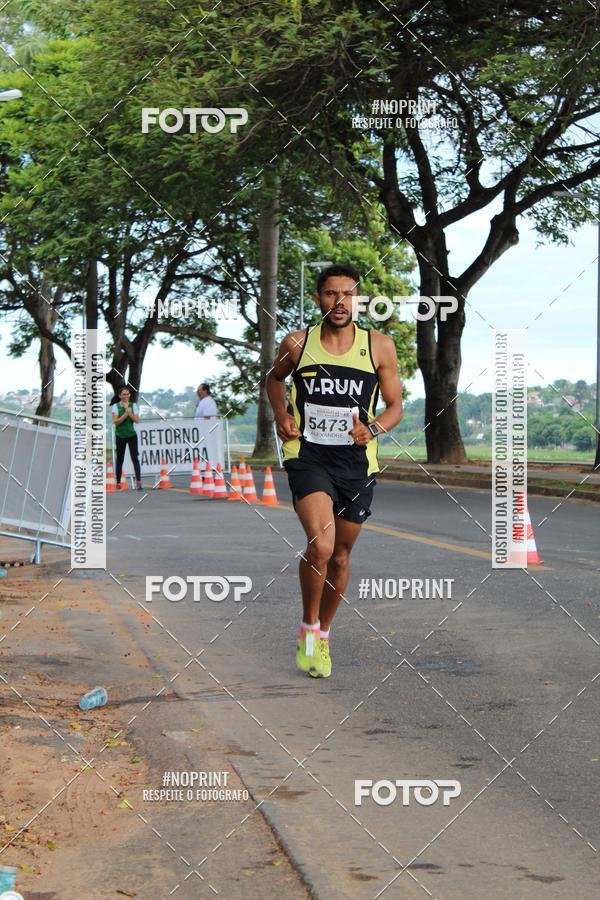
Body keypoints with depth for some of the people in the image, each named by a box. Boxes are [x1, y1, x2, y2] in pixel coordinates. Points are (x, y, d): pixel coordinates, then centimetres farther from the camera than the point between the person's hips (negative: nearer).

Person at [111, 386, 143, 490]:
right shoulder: (116, 406, -2)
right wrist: (125, 414, -19)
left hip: (131, 434, 1)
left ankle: (138, 481, -17)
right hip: (120, 435, -1)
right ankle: (118, 483, 13)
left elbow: (137, 419, -2)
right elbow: (115, 421, -11)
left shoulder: (133, 405, 5)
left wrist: (130, 414, -18)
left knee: (135, 457, -11)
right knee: (120, 459, 5)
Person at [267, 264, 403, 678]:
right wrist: (282, 416, 3)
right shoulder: (297, 343, -1)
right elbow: (275, 378, 21)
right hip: (308, 456, -2)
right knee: (320, 545, -23)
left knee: (340, 556, 13)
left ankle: (323, 635, 36)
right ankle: (308, 628, 0)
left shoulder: (380, 346, -2)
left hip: (356, 461, 2)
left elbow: (396, 406, 6)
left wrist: (372, 430, -15)